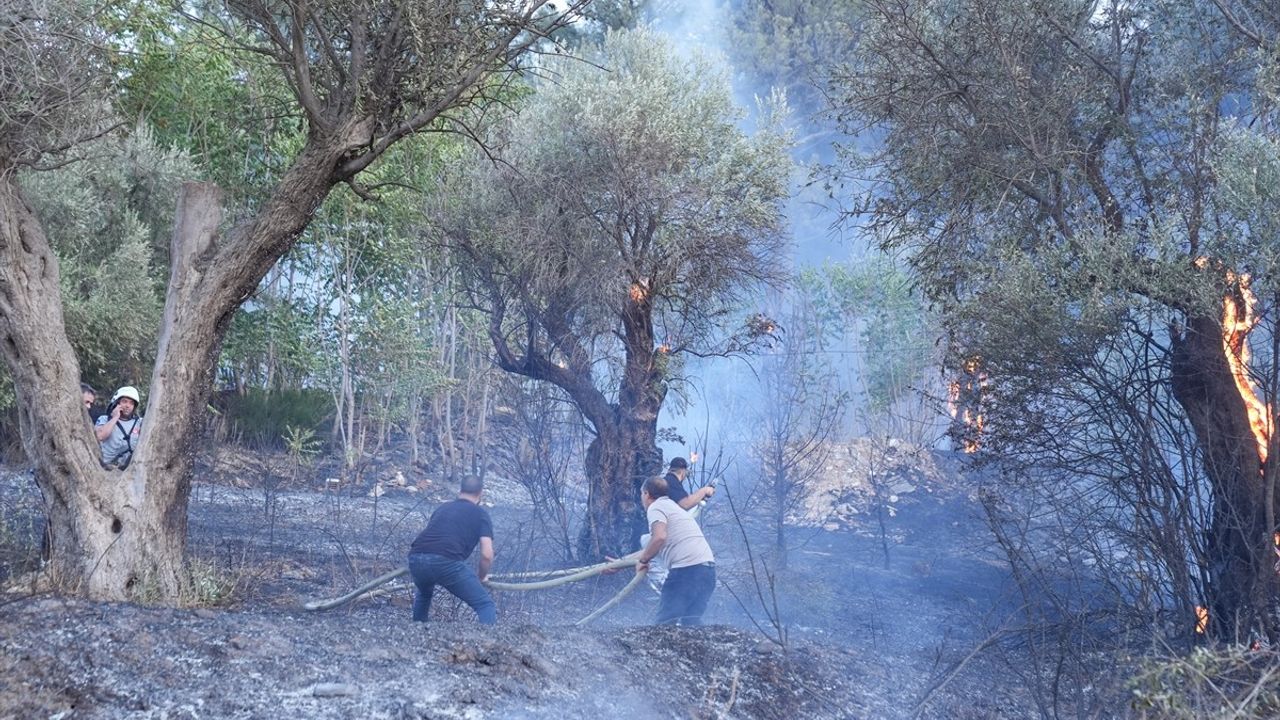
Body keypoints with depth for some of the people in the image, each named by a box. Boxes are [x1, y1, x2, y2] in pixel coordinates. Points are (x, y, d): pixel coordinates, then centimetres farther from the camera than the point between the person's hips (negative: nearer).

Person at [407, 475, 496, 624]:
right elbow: (487, 555, 6)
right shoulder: (481, 514, 17)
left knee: (424, 594, 39)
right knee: (485, 605, 3)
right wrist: (481, 577, 25)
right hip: (447, 561, -6)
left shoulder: (443, 508, 31)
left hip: (416, 559, 6)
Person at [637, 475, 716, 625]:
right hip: (708, 569, 9)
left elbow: (659, 538, -20)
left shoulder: (655, 507, 1)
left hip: (687, 569, -9)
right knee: (692, 622, 10)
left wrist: (643, 560, -5)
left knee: (664, 622, -8)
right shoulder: (673, 506, 30)